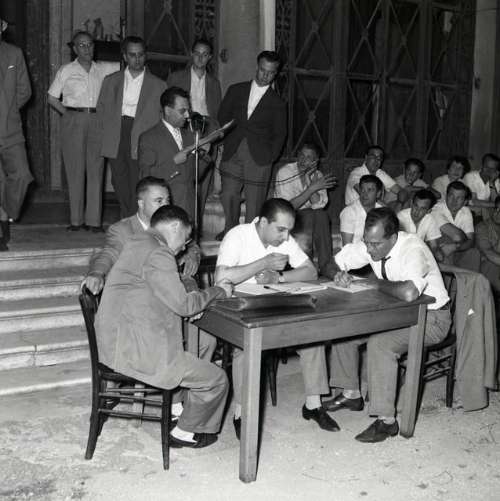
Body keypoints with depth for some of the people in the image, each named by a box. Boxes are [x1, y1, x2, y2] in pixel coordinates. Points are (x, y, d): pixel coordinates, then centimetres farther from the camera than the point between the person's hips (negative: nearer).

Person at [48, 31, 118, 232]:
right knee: (75, 170, -2)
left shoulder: (103, 69, 13)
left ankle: (94, 220, 0)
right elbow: (51, 97, 8)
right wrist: (67, 114, -1)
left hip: (97, 122, 2)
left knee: (96, 170, -2)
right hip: (73, 122, -1)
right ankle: (76, 219, 3)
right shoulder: (66, 70, 8)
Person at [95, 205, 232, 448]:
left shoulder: (137, 243, 13)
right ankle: (184, 433, 17)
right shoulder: (157, 254, -18)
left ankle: (178, 408, 33)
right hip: (135, 352, -11)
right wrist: (218, 291, -2)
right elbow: (183, 305, -16)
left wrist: (191, 300, 10)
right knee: (217, 380, -1)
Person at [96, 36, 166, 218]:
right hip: (115, 141, 3)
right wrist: (106, 133, 8)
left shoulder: (158, 85, 8)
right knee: (120, 185, 3)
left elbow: (162, 114, 7)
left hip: (141, 142, -3)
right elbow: (101, 108, 20)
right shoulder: (111, 81, 16)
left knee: (137, 188, -10)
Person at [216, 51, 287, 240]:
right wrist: (227, 142, 7)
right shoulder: (236, 90, 13)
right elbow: (222, 117, 16)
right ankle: (229, 231, 17)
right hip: (232, 154, 2)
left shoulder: (277, 103, 8)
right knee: (228, 196, -2)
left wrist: (270, 157, 0)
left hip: (259, 158, -2)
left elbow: (279, 134, 9)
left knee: (254, 201, -4)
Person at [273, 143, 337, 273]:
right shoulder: (285, 172, -12)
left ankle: (326, 267, -20)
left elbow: (318, 205, -13)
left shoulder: (317, 175, 2)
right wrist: (313, 188, -26)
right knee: (309, 216, -30)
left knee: (321, 215, -25)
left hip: (309, 218, 4)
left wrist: (309, 182, -24)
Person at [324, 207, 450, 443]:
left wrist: (378, 283, -28)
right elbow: (334, 262, 6)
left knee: (379, 343, -31)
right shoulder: (370, 245, -8)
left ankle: (386, 420, -19)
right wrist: (340, 274, -18)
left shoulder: (413, 249, -29)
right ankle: (351, 394, 11)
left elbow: (409, 293, -47)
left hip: (430, 318, -8)